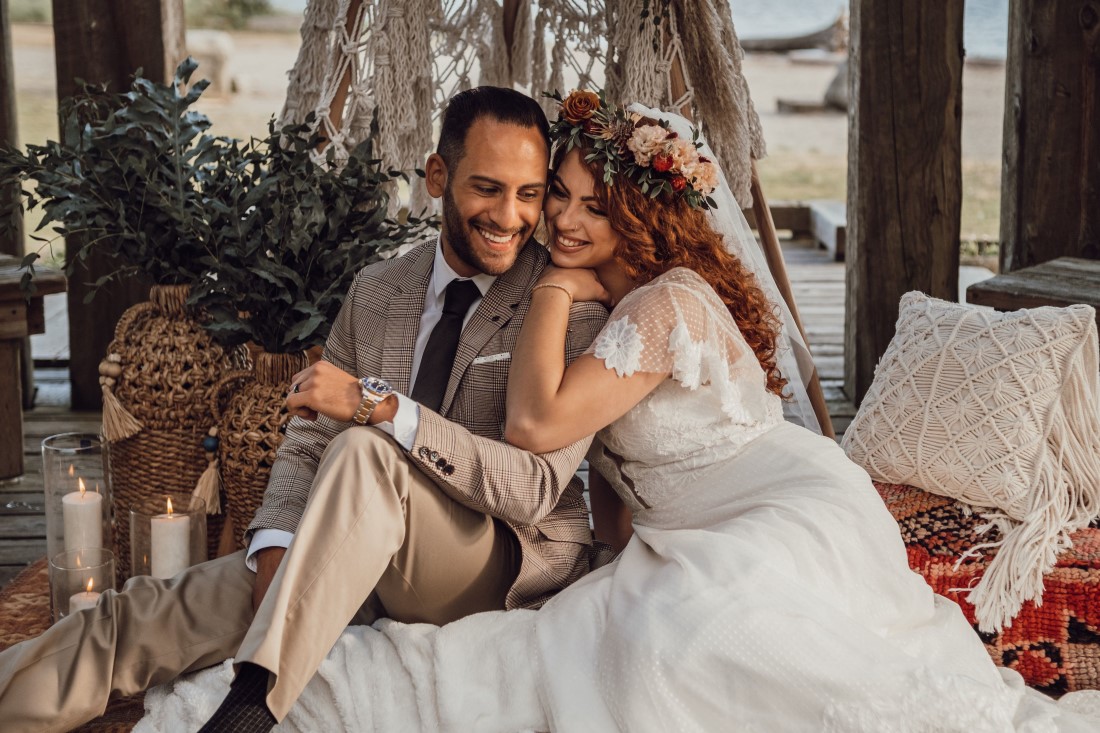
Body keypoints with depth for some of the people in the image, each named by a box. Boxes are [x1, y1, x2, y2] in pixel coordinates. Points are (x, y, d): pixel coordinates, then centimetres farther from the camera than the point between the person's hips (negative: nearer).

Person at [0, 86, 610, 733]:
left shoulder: (573, 306, -9)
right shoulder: (376, 292, 9)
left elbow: (534, 489, -19)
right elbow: (309, 443, 7)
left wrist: (380, 406, -28)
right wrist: (278, 547, -14)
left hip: (515, 567, -5)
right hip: (369, 561, 5)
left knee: (365, 453, -34)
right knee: (146, 615, -12)